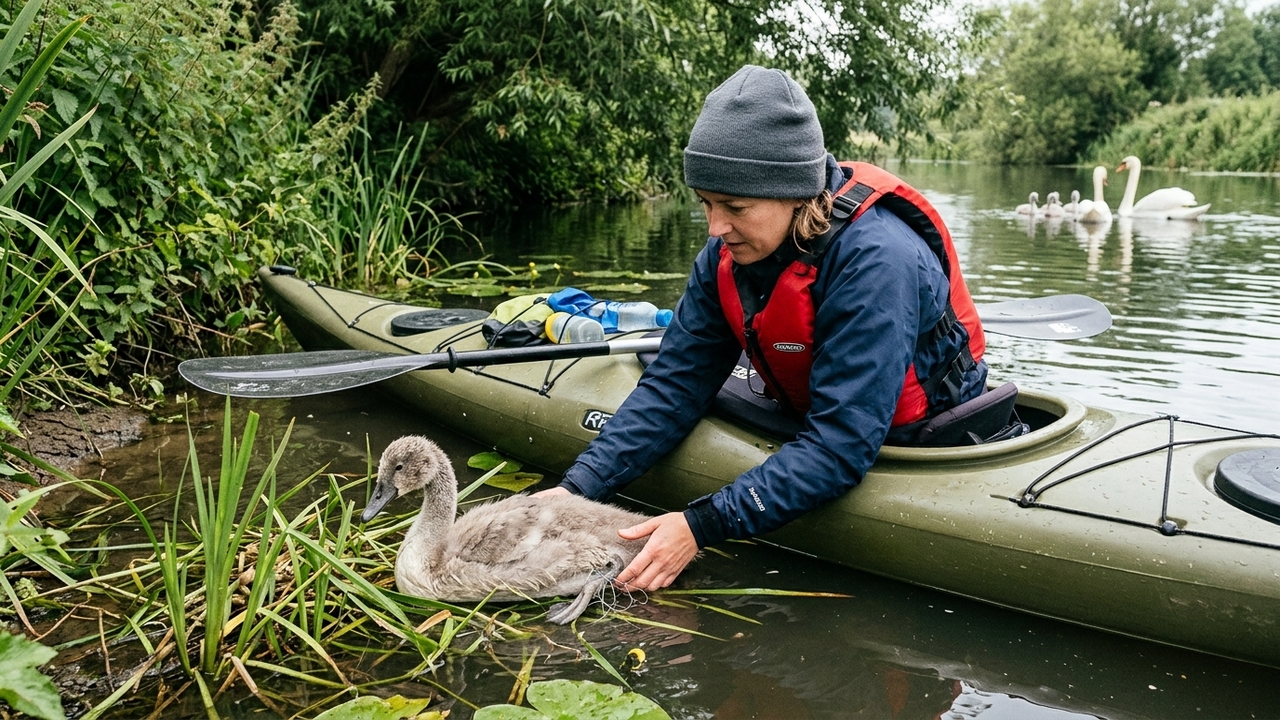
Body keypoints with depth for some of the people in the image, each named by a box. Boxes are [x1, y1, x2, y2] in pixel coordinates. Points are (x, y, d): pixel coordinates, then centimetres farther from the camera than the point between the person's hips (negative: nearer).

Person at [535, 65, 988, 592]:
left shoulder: (875, 262, -33)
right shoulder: (725, 256, -11)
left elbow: (841, 446, -35)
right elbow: (675, 384, -10)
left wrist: (704, 526, -39)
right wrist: (580, 485, -21)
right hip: (814, 430, 6)